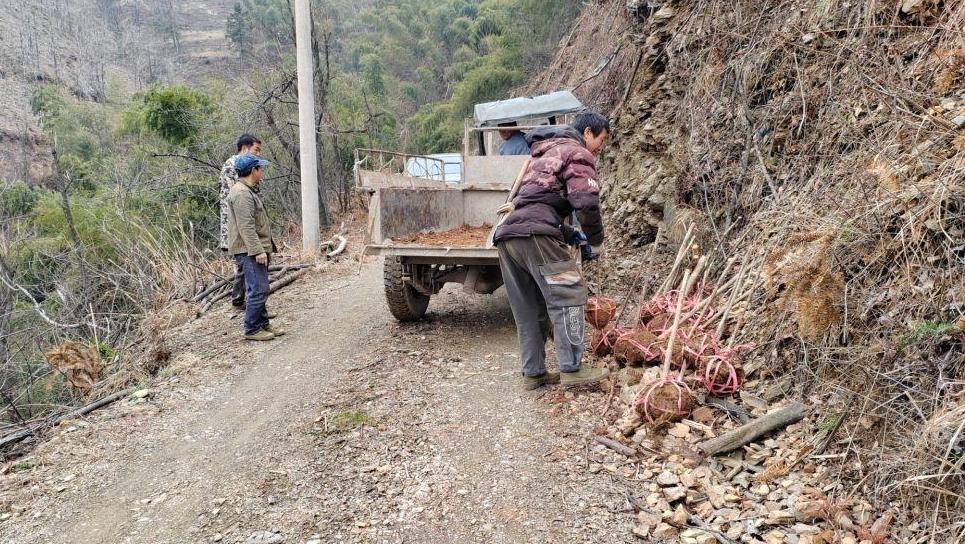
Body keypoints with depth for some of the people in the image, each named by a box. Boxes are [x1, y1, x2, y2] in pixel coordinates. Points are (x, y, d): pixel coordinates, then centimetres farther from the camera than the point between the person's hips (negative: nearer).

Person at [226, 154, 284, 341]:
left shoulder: (248, 190, 18)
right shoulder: (242, 194, -17)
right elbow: (246, 226, -24)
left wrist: (263, 248, 25)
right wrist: (258, 250, -25)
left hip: (255, 249, 11)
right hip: (249, 251, -11)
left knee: (260, 289, 16)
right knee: (259, 290, -8)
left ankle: (263, 324, 24)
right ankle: (252, 329, -1)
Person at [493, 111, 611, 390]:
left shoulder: (544, 153, 34)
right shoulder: (577, 152, 6)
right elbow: (586, 202, -10)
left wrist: (570, 234, 25)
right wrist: (596, 242, 3)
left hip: (506, 234, 9)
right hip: (535, 234, -9)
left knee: (528, 309, 12)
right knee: (567, 295, -4)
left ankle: (532, 373, 16)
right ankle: (571, 369, -5)